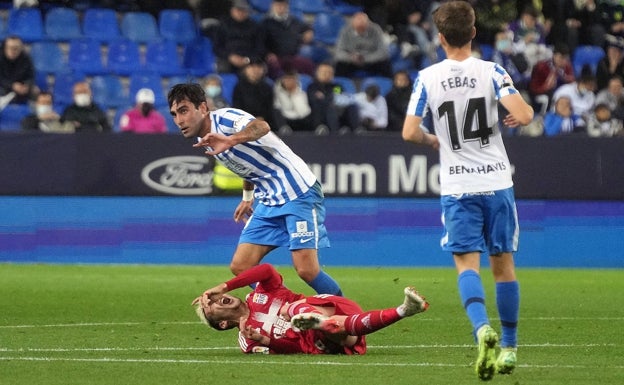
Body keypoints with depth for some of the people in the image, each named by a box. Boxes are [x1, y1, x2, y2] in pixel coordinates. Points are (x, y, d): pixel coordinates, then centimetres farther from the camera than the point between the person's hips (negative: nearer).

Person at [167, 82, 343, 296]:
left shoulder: (225, 118, -20)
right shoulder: (205, 140, 8)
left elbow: (261, 127, -45)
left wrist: (230, 141, -62)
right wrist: (248, 197, 30)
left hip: (299, 194, -9)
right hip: (268, 202, 9)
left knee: (306, 270, -18)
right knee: (240, 267, -2)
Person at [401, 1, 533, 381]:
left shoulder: (427, 78, -3)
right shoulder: (491, 71, -6)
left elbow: (409, 132, -5)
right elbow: (523, 115, -17)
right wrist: (526, 113, 7)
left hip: (457, 187, -1)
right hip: (497, 181, 1)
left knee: (467, 264, -2)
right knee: (503, 264, 12)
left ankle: (482, 328, -30)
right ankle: (509, 346, 19)